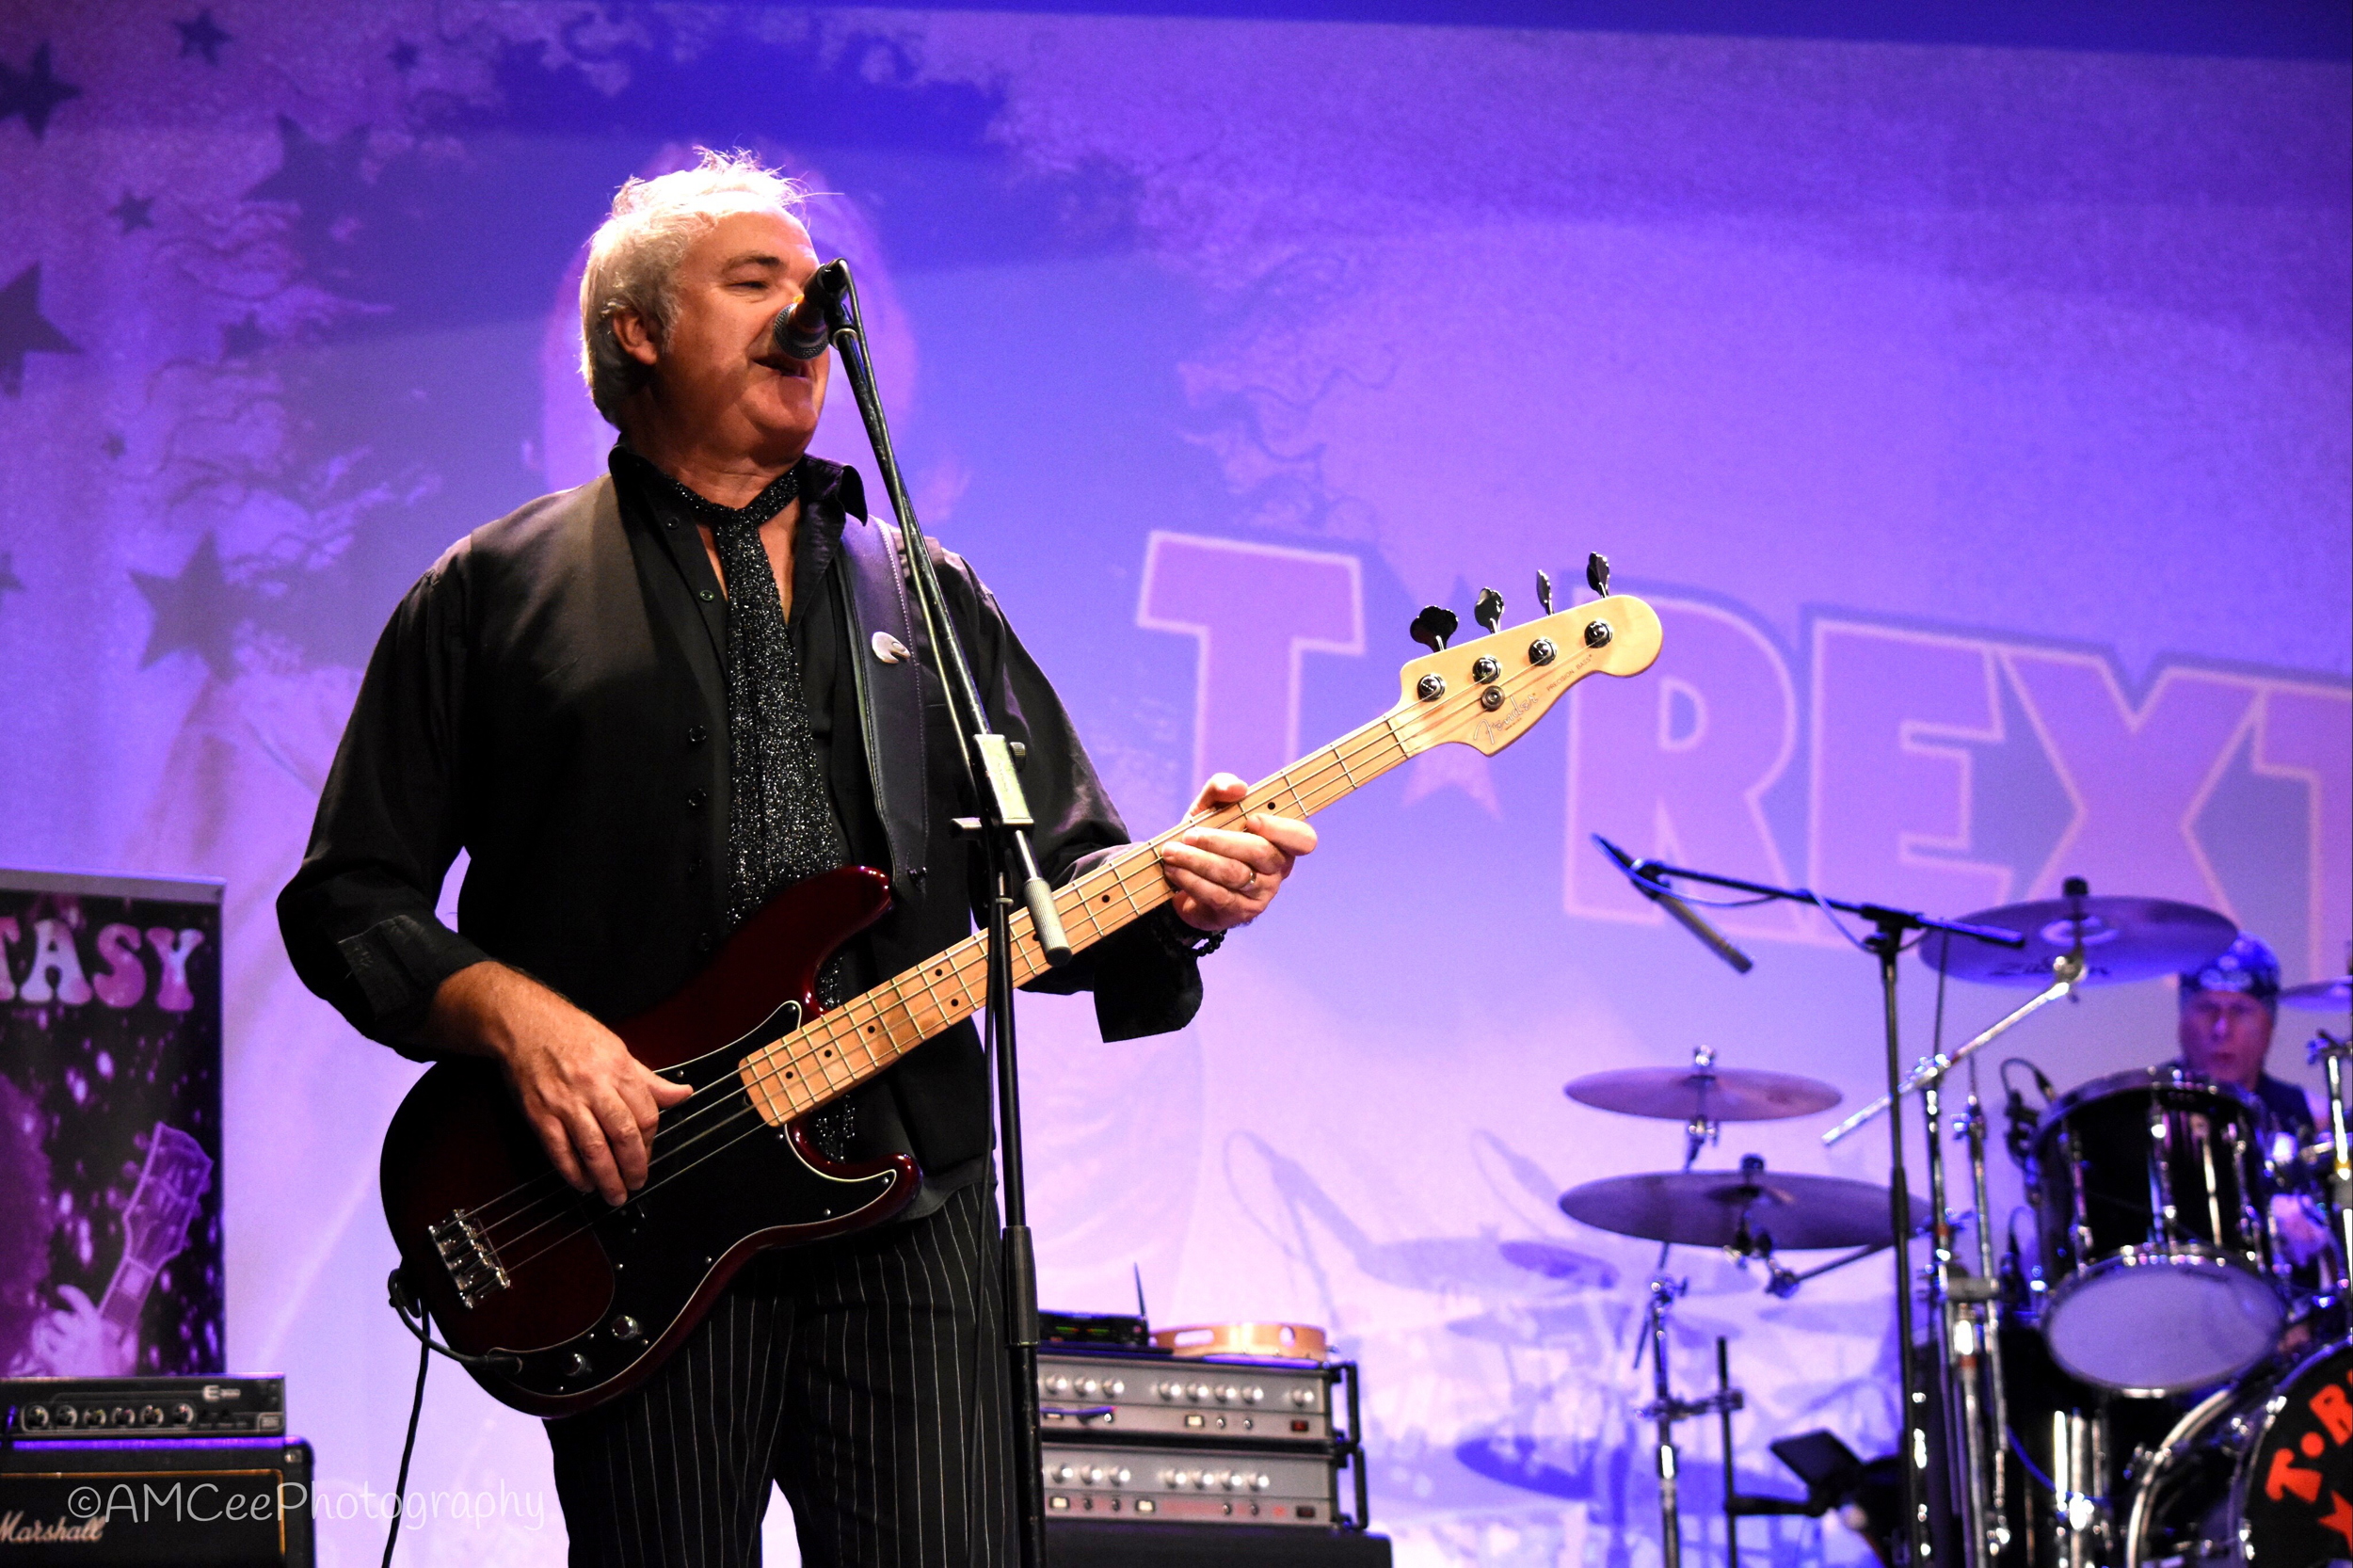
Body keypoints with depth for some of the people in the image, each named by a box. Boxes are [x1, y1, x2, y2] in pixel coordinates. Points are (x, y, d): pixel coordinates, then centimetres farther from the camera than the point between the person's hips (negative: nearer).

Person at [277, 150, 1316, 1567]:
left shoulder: (925, 594, 19)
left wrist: (1176, 895, -5)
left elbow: (1056, 864, 16)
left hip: (911, 1202, 2)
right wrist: (515, 1017, -11)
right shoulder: (497, 595, 8)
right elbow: (348, 901, 6)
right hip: (635, 1207, -2)